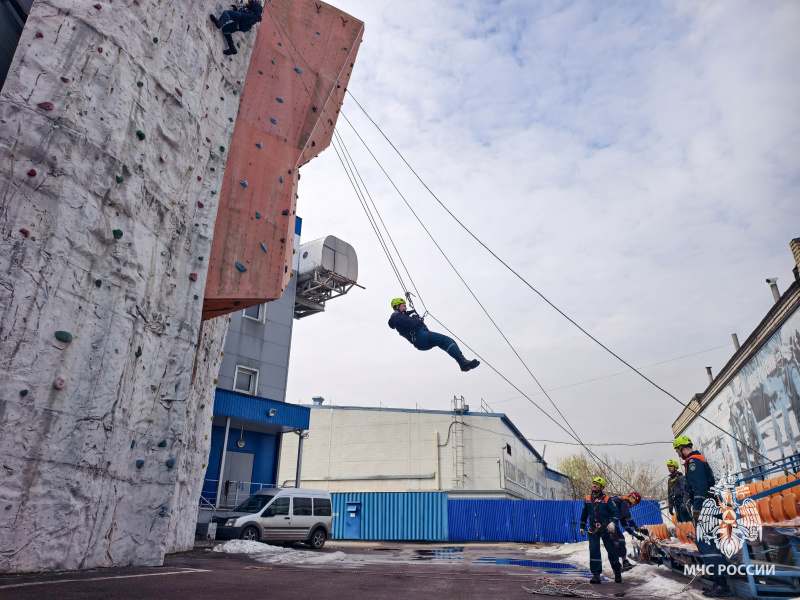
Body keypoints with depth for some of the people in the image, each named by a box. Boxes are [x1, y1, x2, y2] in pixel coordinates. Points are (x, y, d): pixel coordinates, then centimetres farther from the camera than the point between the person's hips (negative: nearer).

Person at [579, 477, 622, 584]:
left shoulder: (606, 499, -2)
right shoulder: (588, 499, 9)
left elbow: (616, 511, -8)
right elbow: (584, 514, 19)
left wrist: (613, 522, -25)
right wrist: (582, 527, 23)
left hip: (606, 529, -2)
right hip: (593, 530, 2)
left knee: (611, 551, 5)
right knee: (593, 550, -8)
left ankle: (617, 572, 27)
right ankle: (596, 574, -3)